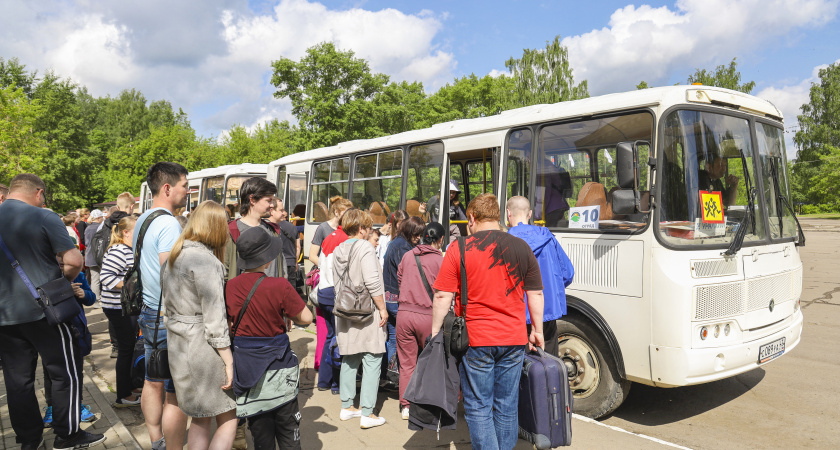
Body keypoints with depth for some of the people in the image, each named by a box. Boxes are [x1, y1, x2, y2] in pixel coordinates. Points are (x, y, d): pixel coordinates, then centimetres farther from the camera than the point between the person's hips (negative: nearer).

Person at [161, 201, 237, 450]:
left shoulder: (172, 258, 12)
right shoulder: (206, 261, -16)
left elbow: (168, 305, 17)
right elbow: (214, 317, -18)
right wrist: (228, 361, -15)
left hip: (177, 345, 9)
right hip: (203, 347, -9)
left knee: (200, 420, 18)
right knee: (228, 419, 2)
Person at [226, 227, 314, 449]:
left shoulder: (229, 287, -6)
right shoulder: (279, 286, -18)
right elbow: (306, 318, -13)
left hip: (246, 365, 4)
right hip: (278, 366, -3)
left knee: (260, 431, 16)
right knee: (288, 431, 11)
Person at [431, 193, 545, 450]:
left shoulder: (459, 250, -7)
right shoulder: (522, 248, 4)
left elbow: (442, 296, -8)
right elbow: (536, 294, 9)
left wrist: (435, 331, 3)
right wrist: (537, 330, 19)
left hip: (476, 341, -3)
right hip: (514, 341, 4)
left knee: (478, 408, 7)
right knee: (507, 407, 15)